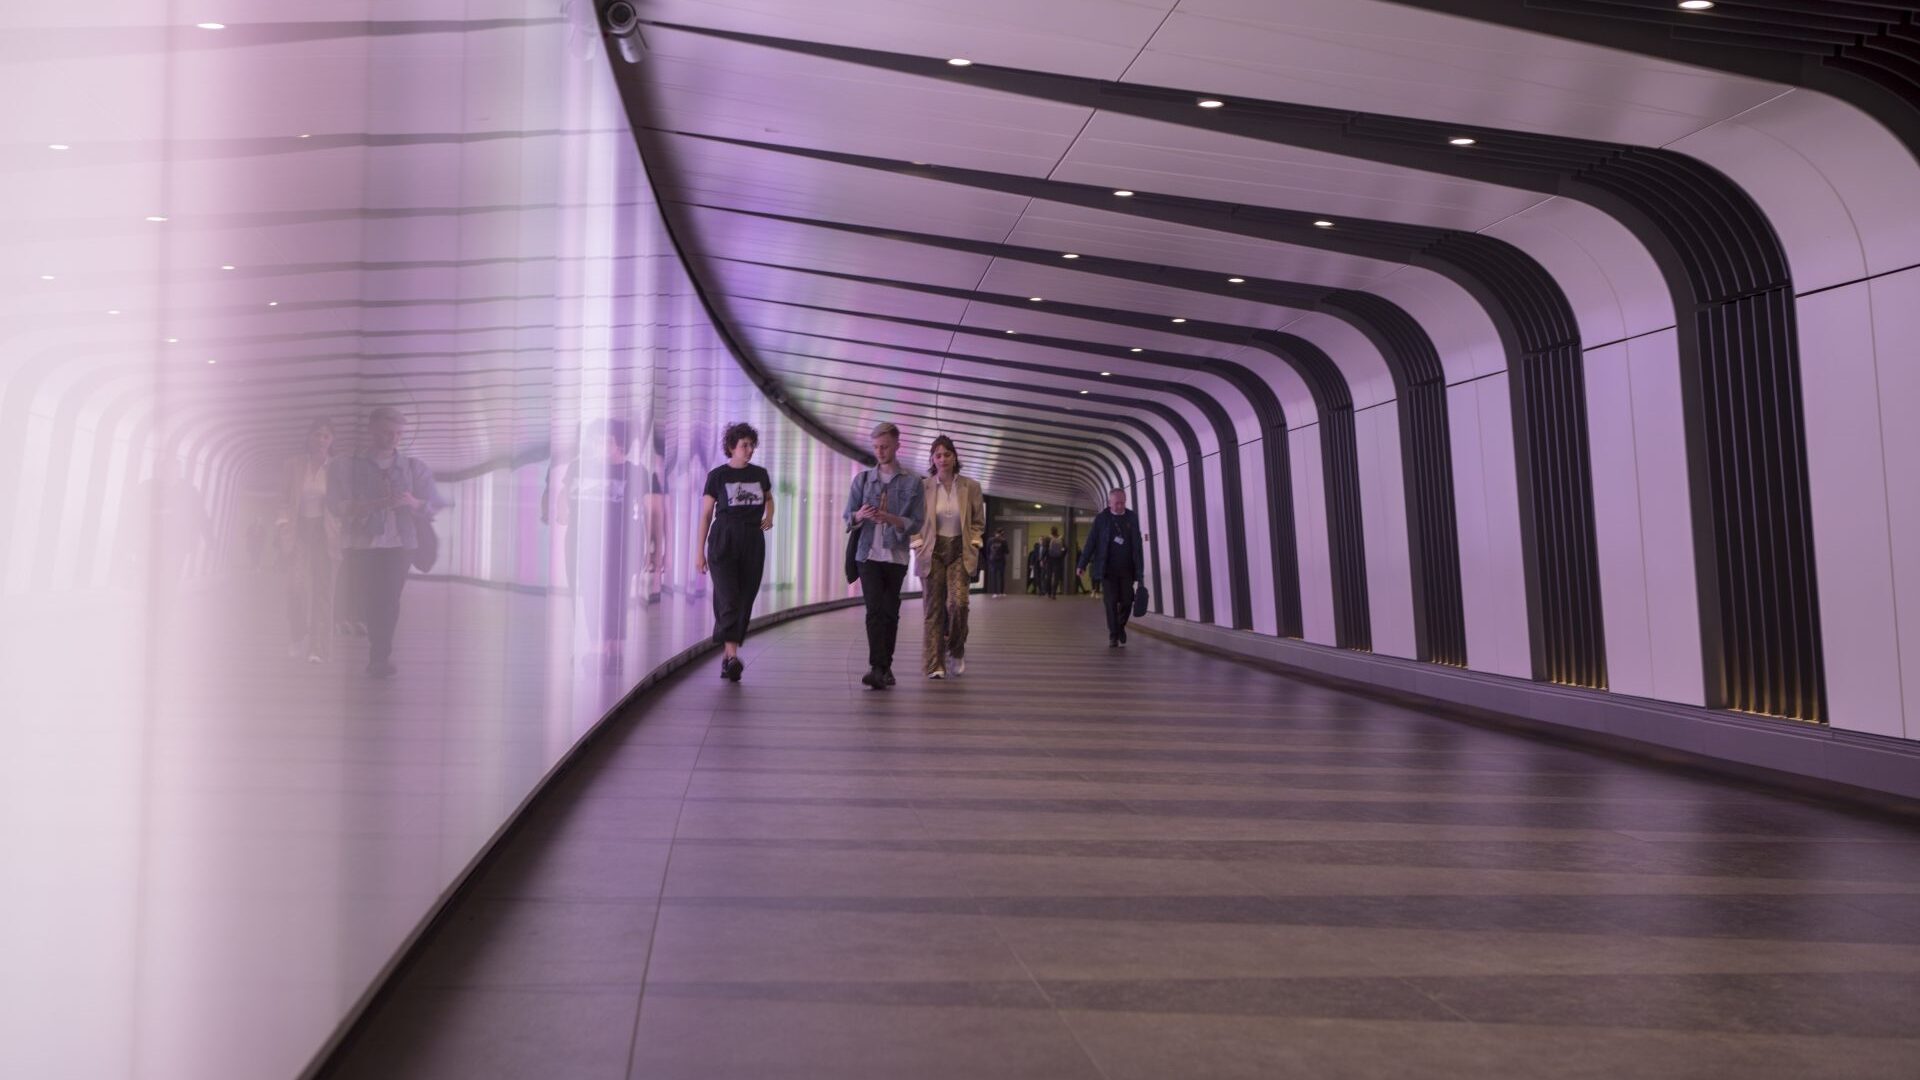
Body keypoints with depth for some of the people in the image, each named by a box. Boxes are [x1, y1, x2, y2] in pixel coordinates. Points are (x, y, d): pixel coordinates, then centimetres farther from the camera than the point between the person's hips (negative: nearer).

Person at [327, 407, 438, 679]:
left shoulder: (414, 468, 11)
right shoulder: (346, 466, 4)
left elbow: (433, 506, 7)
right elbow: (338, 506, -7)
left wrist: (414, 503, -16)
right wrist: (376, 504, -22)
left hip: (400, 543, 1)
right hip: (362, 543, -1)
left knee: (389, 600, -7)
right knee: (371, 600, -2)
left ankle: (379, 657, 3)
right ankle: (381, 657, 13)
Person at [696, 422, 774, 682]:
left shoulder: (760, 474, 9)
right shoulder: (717, 475, -1)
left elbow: (769, 498, 29)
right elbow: (706, 514, 1)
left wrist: (769, 516, 7)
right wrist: (700, 550, -2)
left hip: (753, 542, 4)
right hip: (723, 540, -4)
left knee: (745, 601, 3)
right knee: (728, 599, -15)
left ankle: (726, 655, 13)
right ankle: (732, 656, -24)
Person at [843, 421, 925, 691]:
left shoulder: (912, 483, 3)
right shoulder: (862, 479, 9)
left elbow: (917, 523, -2)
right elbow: (848, 517, 7)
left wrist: (892, 519, -20)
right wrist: (860, 516, -16)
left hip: (896, 555, 0)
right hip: (869, 554, 0)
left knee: (890, 612, 6)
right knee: (874, 610, -12)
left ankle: (884, 667, 17)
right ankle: (878, 668, -19)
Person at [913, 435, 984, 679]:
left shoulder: (970, 487, 2)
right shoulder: (922, 486, 0)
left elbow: (978, 522, 12)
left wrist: (972, 544, 0)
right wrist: (918, 544, -1)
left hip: (960, 551, 0)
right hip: (931, 552, 0)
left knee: (957, 602, -15)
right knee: (933, 608, -3)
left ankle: (956, 652, 11)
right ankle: (934, 665, 0)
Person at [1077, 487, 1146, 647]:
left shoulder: (1132, 517, 5)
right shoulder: (1101, 518, 0)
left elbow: (1138, 544, 6)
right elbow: (1091, 542, -1)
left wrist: (1140, 568, 2)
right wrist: (1083, 564, -6)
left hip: (1127, 569, 2)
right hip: (1108, 569, -2)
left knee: (1126, 602, 3)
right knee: (1111, 603, -2)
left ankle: (1120, 627, 28)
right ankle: (1113, 636, 6)